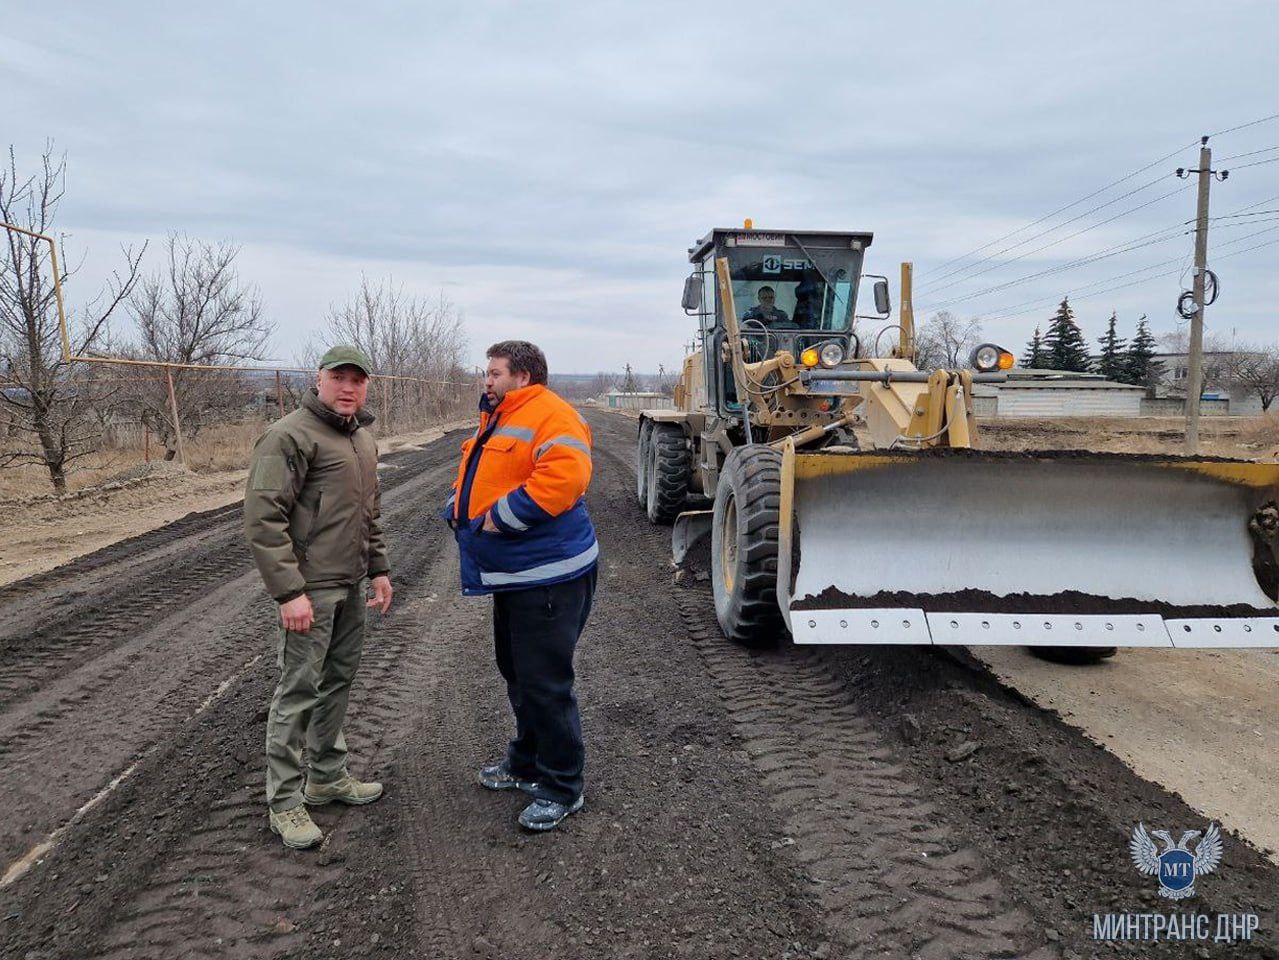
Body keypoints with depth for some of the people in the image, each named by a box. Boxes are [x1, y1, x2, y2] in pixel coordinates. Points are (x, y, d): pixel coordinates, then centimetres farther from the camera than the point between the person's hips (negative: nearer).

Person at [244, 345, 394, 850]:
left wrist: (378, 568, 18)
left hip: (349, 586, 9)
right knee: (299, 690, -2)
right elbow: (263, 518, -19)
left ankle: (327, 777, 31)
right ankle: (285, 801, 11)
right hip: (310, 588, -9)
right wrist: (289, 591, -22)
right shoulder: (290, 436, -13)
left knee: (337, 681, 17)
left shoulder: (363, 439, 16)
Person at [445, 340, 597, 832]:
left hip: (548, 577, -11)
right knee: (517, 675, 22)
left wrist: (502, 516, -25)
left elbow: (563, 477, -32)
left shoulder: (551, 416, -16)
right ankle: (526, 762, 40)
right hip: (511, 574, 11)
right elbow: (475, 476, 27)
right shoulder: (496, 420, 17)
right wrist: (458, 506, 6)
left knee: (545, 683, -4)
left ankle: (561, 787, 11)